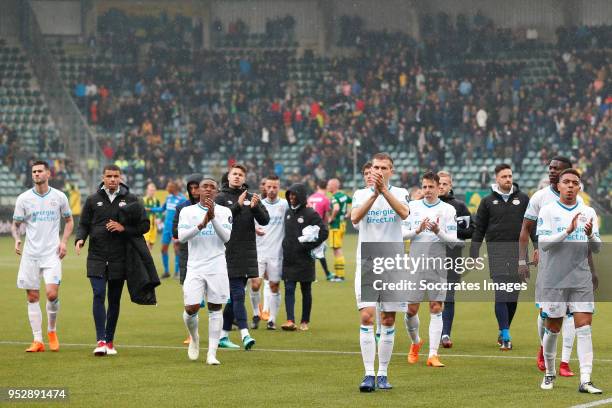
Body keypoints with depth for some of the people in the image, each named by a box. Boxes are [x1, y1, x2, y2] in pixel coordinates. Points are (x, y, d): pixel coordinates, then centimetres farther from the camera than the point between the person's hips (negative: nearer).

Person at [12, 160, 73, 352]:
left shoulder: (59, 197, 3)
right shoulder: (24, 198, 2)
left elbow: (69, 221, 15)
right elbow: (16, 224, 10)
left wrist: (64, 241, 0)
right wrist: (17, 239, -10)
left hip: (52, 252, -1)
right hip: (30, 254, 1)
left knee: (52, 294, -15)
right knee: (33, 297, 1)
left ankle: (52, 331, 11)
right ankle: (37, 340, 8)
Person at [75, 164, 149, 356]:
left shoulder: (131, 200, 4)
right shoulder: (93, 200, 6)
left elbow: (144, 225, 4)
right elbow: (84, 224, 11)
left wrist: (124, 228, -11)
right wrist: (79, 239, -10)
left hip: (120, 259, 1)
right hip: (97, 257, -1)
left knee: (114, 300, 8)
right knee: (99, 295, -13)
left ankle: (110, 341, 18)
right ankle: (101, 341, -15)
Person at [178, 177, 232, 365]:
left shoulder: (224, 212, 5)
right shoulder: (187, 211, 5)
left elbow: (226, 237, -8)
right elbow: (181, 237, -7)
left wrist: (213, 217, -19)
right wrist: (202, 224, -20)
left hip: (217, 267, 0)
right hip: (195, 266, 0)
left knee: (215, 308, -1)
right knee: (191, 308, -9)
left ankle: (212, 353, 3)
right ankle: (194, 339, 23)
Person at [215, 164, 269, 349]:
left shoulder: (250, 197, 12)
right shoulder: (221, 198, 0)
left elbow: (265, 220, 4)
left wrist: (255, 207, -15)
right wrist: (237, 206, -22)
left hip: (248, 254, 5)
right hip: (229, 254, -5)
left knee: (234, 296, 10)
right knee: (237, 295, -12)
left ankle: (223, 335, 18)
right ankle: (245, 335, -19)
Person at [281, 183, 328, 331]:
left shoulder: (310, 214, -8)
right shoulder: (288, 212, 10)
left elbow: (324, 232, -13)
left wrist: (308, 246, -14)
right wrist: (285, 245, 10)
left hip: (305, 260, -5)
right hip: (289, 259, 5)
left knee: (306, 291, 6)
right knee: (289, 290, -6)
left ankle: (305, 322, 15)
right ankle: (290, 321, -12)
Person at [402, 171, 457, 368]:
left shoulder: (448, 210, 3)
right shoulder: (413, 206, 9)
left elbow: (453, 241, 0)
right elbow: (402, 233, 7)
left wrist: (438, 232, -18)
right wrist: (418, 230, -11)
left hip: (438, 267, -1)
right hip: (416, 265, 1)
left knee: (436, 309, -5)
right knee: (411, 309, 1)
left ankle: (433, 355, -5)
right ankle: (415, 343, 28)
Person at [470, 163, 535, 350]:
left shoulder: (523, 199, 9)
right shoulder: (488, 201, 7)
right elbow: (479, 228, 9)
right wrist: (474, 253, 3)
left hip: (518, 251, 2)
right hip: (496, 252, -2)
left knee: (513, 295, 5)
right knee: (501, 294, -12)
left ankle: (504, 332, 20)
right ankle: (505, 336, -14)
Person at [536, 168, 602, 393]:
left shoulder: (588, 213, 7)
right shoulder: (548, 211, -2)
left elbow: (596, 248, 6)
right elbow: (543, 242, -13)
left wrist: (590, 235, -16)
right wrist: (568, 231, -25)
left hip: (581, 280, 2)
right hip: (553, 280, -2)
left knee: (584, 327, -8)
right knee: (553, 328, 6)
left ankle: (585, 381, -12)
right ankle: (549, 373, 27)